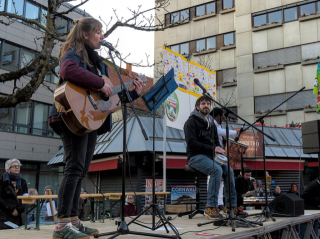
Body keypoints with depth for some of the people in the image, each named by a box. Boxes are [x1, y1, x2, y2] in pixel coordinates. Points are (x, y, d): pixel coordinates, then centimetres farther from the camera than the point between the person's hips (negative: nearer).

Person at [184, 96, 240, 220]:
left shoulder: (211, 123, 20)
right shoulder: (191, 121, -4)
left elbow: (216, 142, 23)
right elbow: (191, 143, -16)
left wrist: (219, 150, -2)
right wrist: (212, 149, -21)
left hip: (210, 156, 7)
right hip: (196, 156, -7)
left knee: (228, 170, -16)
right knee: (217, 170, -31)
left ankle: (232, 205, -7)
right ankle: (211, 207, -27)